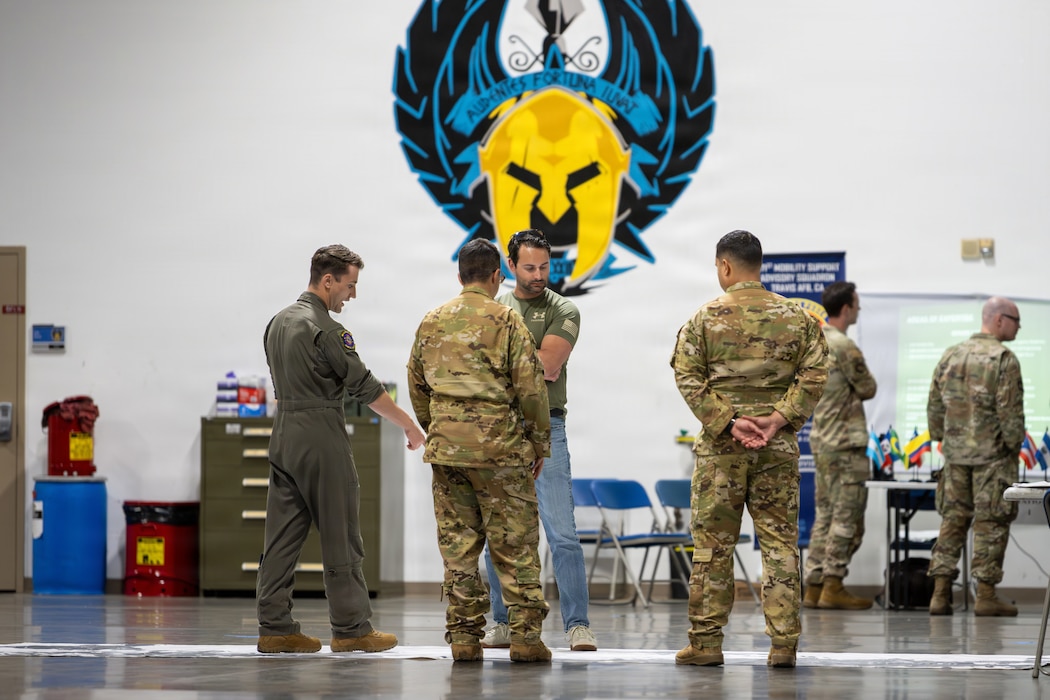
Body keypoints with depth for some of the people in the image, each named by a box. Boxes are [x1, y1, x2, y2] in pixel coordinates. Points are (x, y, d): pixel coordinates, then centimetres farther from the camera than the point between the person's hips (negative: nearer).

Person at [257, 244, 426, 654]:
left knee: (282, 538, 5)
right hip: (321, 436, -8)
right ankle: (351, 629, 1)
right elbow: (364, 386, -11)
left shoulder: (278, 323, 13)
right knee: (340, 539, -2)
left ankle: (275, 628, 4)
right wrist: (409, 425, -2)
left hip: (283, 434, 8)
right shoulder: (325, 329, -13)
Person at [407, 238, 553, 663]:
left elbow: (417, 386, 16)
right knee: (515, 544, 0)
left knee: (457, 545, 7)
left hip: (445, 447, 4)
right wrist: (540, 443, 3)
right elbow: (530, 387, -7)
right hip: (500, 447, -4)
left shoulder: (432, 322, 10)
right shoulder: (505, 320, -5)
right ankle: (525, 636, -2)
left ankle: (463, 636, 6)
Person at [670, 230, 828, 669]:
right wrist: (779, 418, -8)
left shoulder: (706, 318, -1)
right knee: (780, 542, 5)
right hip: (779, 446, 2)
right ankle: (784, 642, 1)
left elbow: (688, 379, -8)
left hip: (721, 446, -2)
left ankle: (706, 642, 5)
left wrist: (728, 422, -11)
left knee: (712, 543, 4)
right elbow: (815, 374, -2)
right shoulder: (796, 317, 6)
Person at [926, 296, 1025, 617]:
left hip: (956, 453, 6)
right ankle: (986, 595, 0)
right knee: (991, 524, 0)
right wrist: (1015, 443, -3)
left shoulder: (951, 356, 9)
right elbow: (1010, 411, -14)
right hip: (993, 454, -6)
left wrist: (941, 439, 19)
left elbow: (935, 406, 11)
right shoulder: (1004, 360, -11)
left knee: (953, 519, 10)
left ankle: (940, 593, 6)